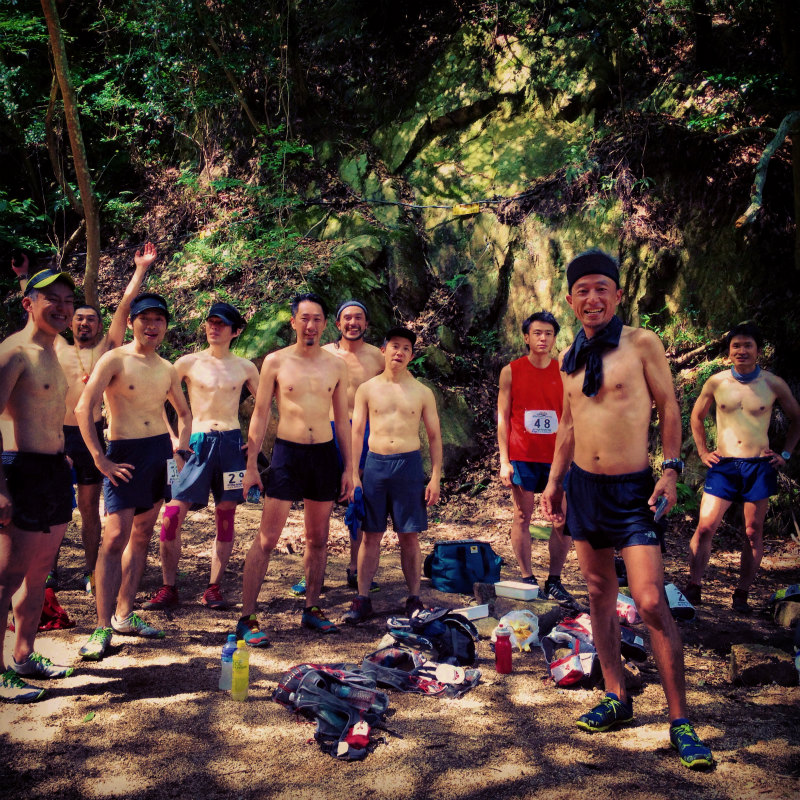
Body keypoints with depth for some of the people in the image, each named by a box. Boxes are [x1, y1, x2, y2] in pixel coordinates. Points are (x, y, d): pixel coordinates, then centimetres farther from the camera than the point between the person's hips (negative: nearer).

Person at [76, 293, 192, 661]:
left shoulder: (167, 369, 11)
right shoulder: (115, 360, -7)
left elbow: (184, 413, 25)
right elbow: (83, 408, -15)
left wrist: (180, 450, 11)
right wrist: (100, 459, -18)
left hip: (160, 452, 6)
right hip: (125, 454, -6)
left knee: (141, 535, 11)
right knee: (115, 538, -11)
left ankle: (124, 614, 21)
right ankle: (103, 627, -6)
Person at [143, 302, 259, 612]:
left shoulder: (245, 368, 8)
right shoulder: (189, 363, 3)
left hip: (231, 443, 2)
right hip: (197, 443, -1)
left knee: (225, 518, 3)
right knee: (172, 515, -8)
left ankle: (214, 589, 13)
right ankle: (168, 589, 4)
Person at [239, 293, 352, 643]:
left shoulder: (336, 365, 7)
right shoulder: (276, 362, -1)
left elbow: (342, 419, 12)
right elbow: (260, 415, 2)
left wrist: (348, 467, 9)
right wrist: (251, 465, -3)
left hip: (324, 453, 3)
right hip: (287, 453, -3)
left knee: (318, 538, 11)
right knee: (267, 538, -5)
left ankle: (311, 609, 25)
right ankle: (246, 619, 2)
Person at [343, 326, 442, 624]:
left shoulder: (422, 393, 5)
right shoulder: (367, 389, 6)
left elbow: (434, 436, 7)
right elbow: (357, 432, 6)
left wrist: (435, 478, 0)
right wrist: (353, 473, -1)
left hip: (409, 465, 0)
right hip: (375, 464, 1)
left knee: (409, 535, 4)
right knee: (371, 534, 5)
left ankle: (414, 599, 14)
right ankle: (362, 599, 13)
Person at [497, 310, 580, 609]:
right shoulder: (511, 371, 3)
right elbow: (503, 418, 3)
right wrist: (504, 461, -3)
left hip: (557, 457, 2)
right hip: (522, 457, -1)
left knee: (564, 522, 0)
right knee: (522, 518, 4)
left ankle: (554, 582, 13)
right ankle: (527, 580, 16)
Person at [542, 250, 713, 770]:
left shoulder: (641, 344, -6)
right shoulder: (572, 358, 9)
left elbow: (669, 407, -3)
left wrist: (671, 470, -11)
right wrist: (555, 479, 15)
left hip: (633, 490, -5)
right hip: (584, 487, 6)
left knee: (651, 602, -11)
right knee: (601, 595, 12)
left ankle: (680, 722, 3)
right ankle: (617, 699, 25)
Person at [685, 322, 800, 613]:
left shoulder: (773, 384, 0)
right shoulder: (716, 383, 2)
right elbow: (696, 416, 16)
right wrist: (702, 451, 9)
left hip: (759, 466, 0)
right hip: (723, 466, 0)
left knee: (753, 532, 4)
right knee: (705, 526, -7)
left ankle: (742, 595, 14)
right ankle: (693, 588, 4)